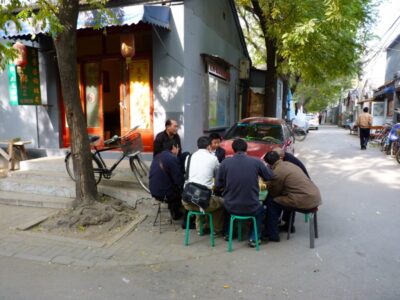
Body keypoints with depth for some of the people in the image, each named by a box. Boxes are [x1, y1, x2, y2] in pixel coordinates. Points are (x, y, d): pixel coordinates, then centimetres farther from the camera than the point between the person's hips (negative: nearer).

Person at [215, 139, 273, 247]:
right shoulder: (256, 162, -9)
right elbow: (269, 177, 6)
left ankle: (227, 233, 39)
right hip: (251, 208, -1)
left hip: (231, 207, 1)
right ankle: (253, 238, 22)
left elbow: (218, 185, -1)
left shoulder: (225, 163, -9)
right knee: (261, 210, 34)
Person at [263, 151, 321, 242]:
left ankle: (272, 234, 8)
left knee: (271, 201, 0)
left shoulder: (277, 172, -12)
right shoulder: (288, 163, 14)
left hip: (305, 201, -9)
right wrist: (271, 184, 23)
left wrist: (268, 185, 16)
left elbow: (274, 193, 0)